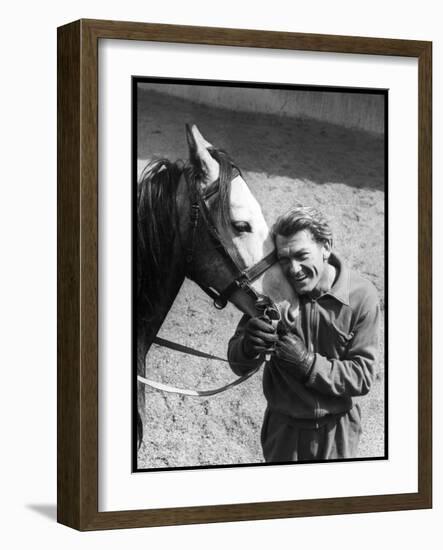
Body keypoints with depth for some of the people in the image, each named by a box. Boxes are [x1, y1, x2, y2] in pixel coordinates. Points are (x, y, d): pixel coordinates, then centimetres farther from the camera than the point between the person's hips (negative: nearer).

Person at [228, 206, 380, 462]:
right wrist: (248, 347, -31)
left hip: (336, 430, -1)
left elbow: (363, 378, -15)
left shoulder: (362, 295, -16)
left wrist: (306, 362, -28)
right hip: (283, 428, 1)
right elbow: (238, 366, -8)